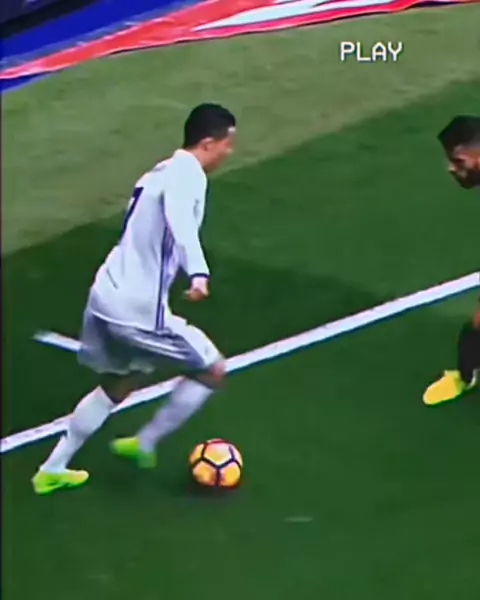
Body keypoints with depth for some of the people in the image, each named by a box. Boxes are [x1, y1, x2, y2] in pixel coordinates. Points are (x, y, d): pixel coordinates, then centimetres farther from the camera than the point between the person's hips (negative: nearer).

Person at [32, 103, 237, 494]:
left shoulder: (163, 171, 14)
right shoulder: (188, 175, -15)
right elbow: (181, 221, -38)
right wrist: (198, 273, -53)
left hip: (107, 295, 9)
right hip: (137, 308, -9)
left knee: (119, 385, 28)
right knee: (212, 371, 7)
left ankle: (53, 470, 31)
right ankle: (145, 445, 20)